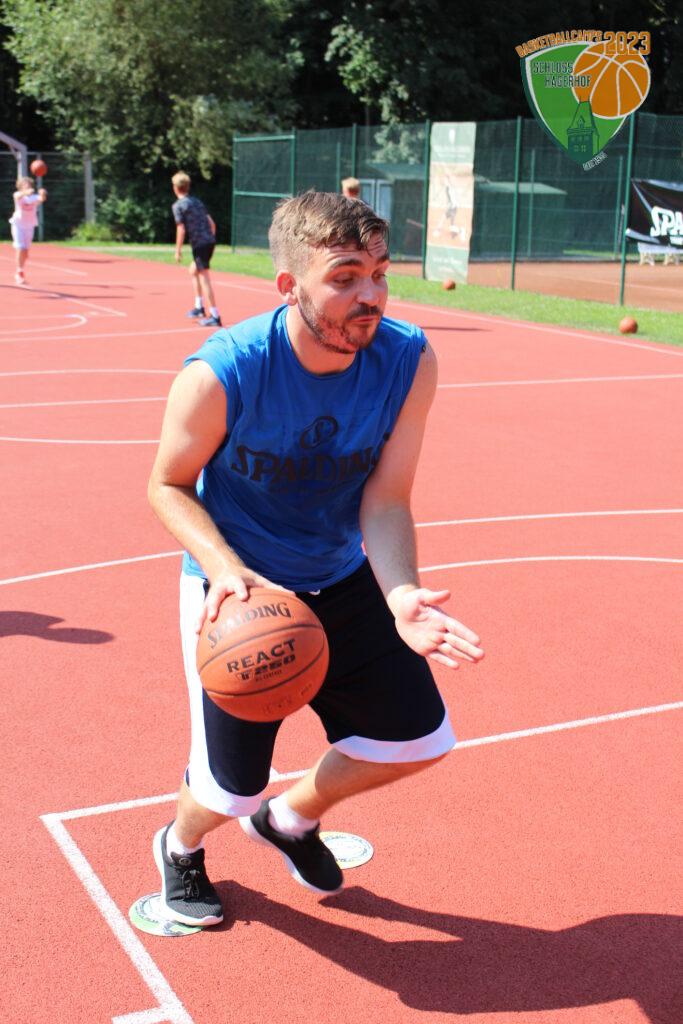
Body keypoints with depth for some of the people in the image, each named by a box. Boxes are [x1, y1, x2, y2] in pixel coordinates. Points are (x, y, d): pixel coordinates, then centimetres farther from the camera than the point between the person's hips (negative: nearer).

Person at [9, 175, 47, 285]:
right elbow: (18, 195, -37)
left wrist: (42, 194, -54)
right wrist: (26, 192, -60)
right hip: (18, 224, -3)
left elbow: (42, 198, -29)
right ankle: (19, 273, -14)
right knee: (21, 248, -17)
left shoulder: (34, 197, -7)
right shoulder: (19, 196, -12)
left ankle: (18, 273, 26)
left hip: (30, 226, 3)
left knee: (26, 251, 8)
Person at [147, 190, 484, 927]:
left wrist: (400, 596, -34)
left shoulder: (408, 361, -18)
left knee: (420, 739, 7)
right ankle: (179, 846, 42)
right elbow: (168, 486, -13)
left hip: (343, 583, 5)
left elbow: (385, 501, -16)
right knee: (230, 790, 1)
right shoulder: (220, 375, -28)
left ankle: (291, 818, 37)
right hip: (238, 591, -4)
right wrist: (224, 567, -32)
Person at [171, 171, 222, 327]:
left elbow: (181, 229, -11)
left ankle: (214, 316, -12)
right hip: (210, 241, 8)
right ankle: (199, 308, 25)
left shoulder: (178, 205, -4)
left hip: (199, 244, -8)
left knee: (204, 279, -8)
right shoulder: (197, 201, 18)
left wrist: (178, 250, -5)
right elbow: (211, 223, 16)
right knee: (193, 272, 25)